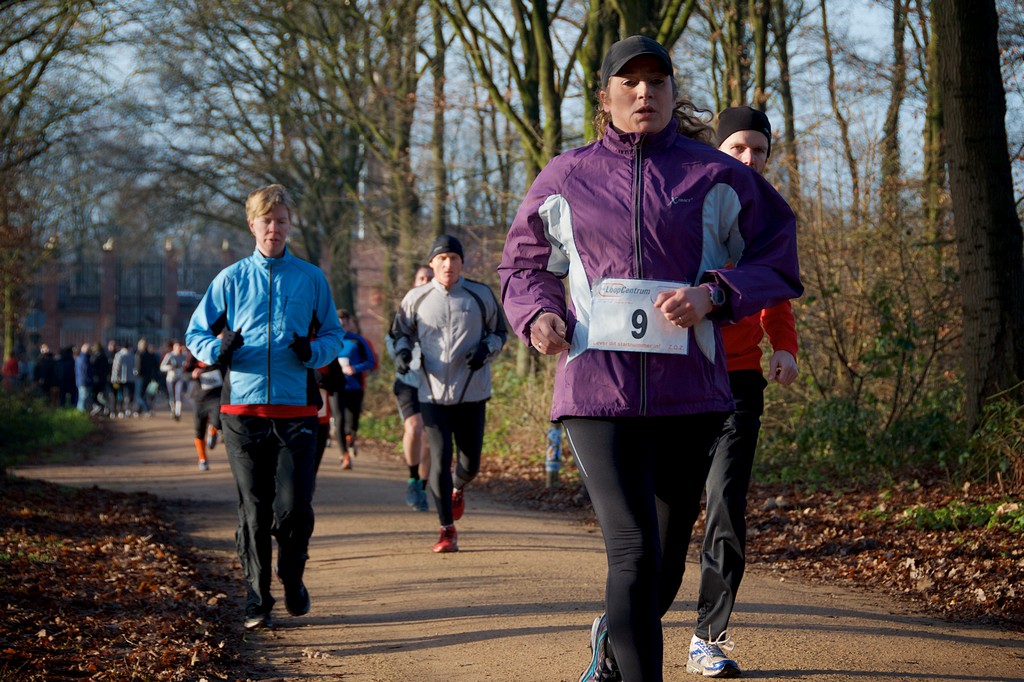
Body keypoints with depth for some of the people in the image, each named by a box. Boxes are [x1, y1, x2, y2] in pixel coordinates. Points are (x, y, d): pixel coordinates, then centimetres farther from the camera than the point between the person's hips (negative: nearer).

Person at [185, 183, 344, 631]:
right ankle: (257, 598, 14)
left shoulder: (311, 278, 10)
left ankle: (293, 580, 18)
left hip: (296, 410, 0)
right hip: (243, 409, 0)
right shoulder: (232, 278, 9)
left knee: (295, 508, -8)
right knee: (254, 510, 2)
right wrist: (217, 350, -10)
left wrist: (313, 351, -8)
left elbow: (333, 334, 15)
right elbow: (195, 333, 13)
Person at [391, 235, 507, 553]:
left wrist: (486, 348, -8)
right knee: (439, 461, -8)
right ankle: (447, 530, 2)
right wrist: (402, 351, -4)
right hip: (433, 394, 0)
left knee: (470, 463, 3)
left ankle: (458, 488, 41)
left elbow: (500, 331, 13)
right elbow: (401, 331, 18)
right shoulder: (415, 298, 4)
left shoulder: (481, 295, 3)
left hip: (472, 393, 0)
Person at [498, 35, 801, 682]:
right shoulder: (566, 177, 10)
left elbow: (778, 263, 8)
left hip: (689, 391, 2)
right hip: (598, 387, -1)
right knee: (634, 550, -16)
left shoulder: (716, 176, 7)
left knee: (666, 561, 11)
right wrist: (537, 313, 0)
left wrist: (714, 295, -10)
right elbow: (524, 264, 22)